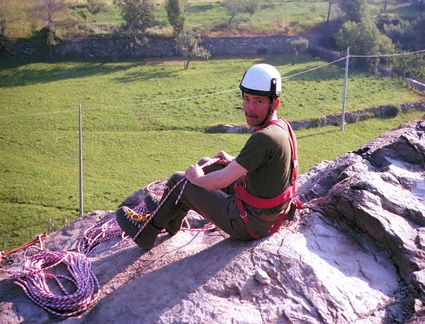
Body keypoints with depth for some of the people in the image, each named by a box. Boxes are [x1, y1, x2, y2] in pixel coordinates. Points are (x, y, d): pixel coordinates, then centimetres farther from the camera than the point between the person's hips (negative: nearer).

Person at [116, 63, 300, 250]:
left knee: (179, 181, 4)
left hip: (250, 224, -9)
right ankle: (171, 219, 42)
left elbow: (219, 182, -28)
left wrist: (197, 178, -8)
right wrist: (235, 161, 11)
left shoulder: (264, 138, -31)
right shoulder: (283, 126, -2)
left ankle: (147, 233, 30)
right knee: (205, 164, 22)